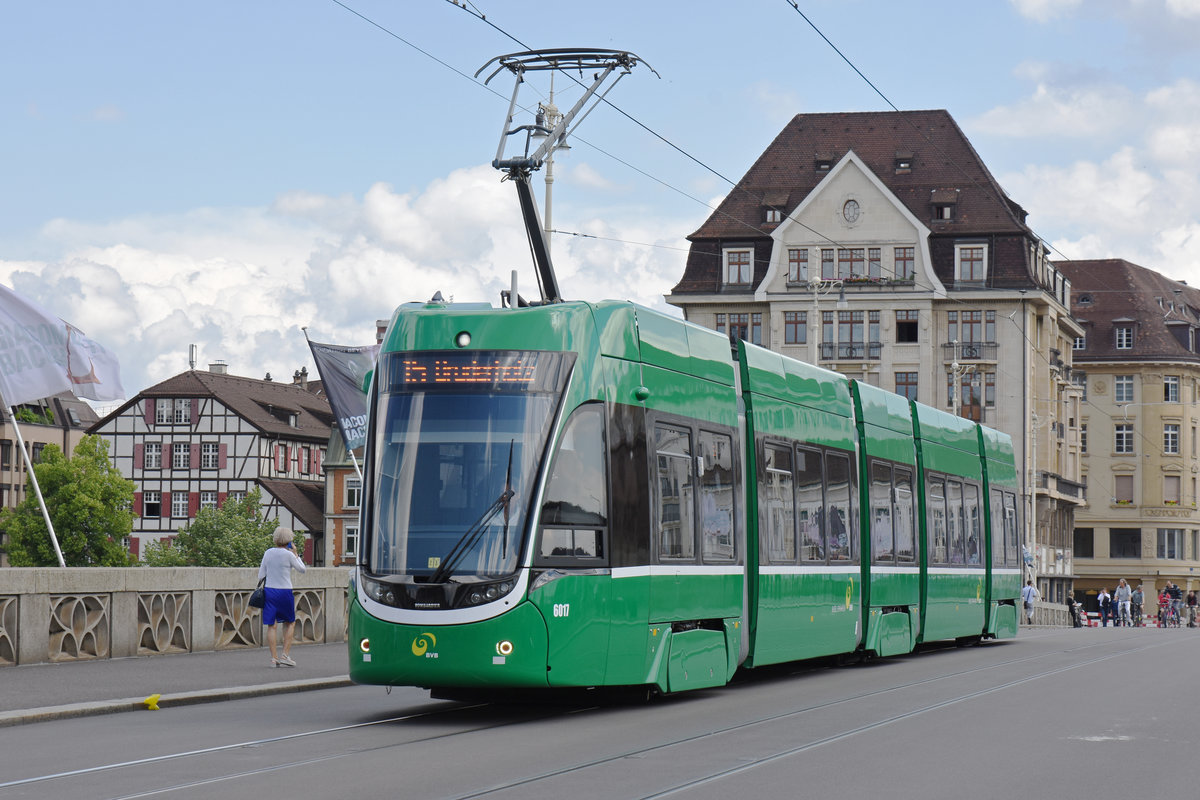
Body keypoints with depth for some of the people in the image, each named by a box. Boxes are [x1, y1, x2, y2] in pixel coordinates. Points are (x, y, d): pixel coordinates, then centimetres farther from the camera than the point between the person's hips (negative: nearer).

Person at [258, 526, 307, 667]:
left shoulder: (268, 552, 4)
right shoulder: (288, 555, -8)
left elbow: (261, 575, 8)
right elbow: (302, 569, 5)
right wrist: (295, 553, 10)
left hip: (269, 591, 3)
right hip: (284, 592, -3)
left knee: (271, 625, 3)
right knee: (290, 623, 14)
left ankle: (274, 658, 0)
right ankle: (285, 654, 5)